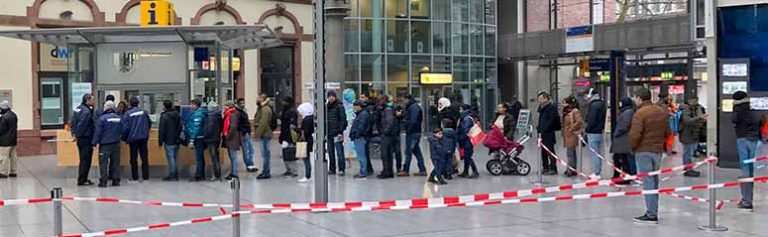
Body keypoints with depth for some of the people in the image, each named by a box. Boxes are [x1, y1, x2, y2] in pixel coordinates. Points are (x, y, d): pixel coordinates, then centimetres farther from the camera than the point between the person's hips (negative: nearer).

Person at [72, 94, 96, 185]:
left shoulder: (79, 108, 12)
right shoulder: (86, 112, -19)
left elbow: (74, 122, 17)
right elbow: (81, 125, -20)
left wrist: (74, 133, 12)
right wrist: (77, 135, -8)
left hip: (81, 139, 10)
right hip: (86, 138, -10)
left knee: (84, 160, 16)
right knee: (86, 160, -3)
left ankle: (82, 179, 22)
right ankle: (82, 180, 1)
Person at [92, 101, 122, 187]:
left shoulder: (102, 118, -11)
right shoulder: (119, 118, 6)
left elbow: (98, 132, -9)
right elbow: (121, 131, 15)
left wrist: (94, 142, -1)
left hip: (105, 144, -5)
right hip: (116, 144, 5)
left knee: (103, 163, -1)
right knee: (115, 162, 10)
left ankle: (103, 181, -4)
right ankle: (116, 180, 10)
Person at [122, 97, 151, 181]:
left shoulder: (127, 114, -8)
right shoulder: (144, 112, 1)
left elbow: (125, 128, -8)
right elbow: (149, 124, 9)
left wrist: (124, 138, 5)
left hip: (133, 139, -2)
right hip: (144, 138, 2)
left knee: (134, 159, 6)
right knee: (144, 158, 8)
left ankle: (135, 178, 7)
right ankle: (146, 177, 9)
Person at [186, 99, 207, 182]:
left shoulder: (197, 114, -16)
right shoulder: (199, 113, 14)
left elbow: (196, 128, -20)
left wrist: (192, 140, -20)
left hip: (198, 138, -10)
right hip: (201, 138, 10)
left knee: (198, 158, -6)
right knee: (201, 157, 14)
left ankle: (198, 176, -3)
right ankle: (201, 176, 21)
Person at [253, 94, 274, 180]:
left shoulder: (265, 109, -16)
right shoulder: (262, 108, 18)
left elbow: (263, 123, -22)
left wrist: (258, 134, -20)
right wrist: (256, 132, 16)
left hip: (264, 134, -11)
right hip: (264, 134, 11)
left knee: (265, 153, -7)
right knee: (265, 154, 14)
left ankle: (266, 173, -4)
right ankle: (266, 172, 20)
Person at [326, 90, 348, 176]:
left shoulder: (339, 106, -4)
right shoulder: (327, 107, 15)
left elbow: (343, 119, -9)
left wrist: (341, 131, -16)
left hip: (337, 133, -7)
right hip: (329, 133, 7)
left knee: (339, 152, -7)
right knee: (330, 152, 10)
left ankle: (341, 169, -4)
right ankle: (332, 169, 17)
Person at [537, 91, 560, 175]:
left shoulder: (552, 107, -11)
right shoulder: (542, 108, 17)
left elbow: (550, 121, -18)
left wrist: (543, 130, -19)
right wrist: (539, 129, 10)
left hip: (549, 133, -9)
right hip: (542, 133, 9)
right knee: (543, 151, 12)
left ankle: (553, 169, -1)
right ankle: (545, 168, 19)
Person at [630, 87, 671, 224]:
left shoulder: (640, 113, -14)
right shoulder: (662, 112, 11)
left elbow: (635, 134, -20)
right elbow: (668, 133, 15)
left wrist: (632, 147, -5)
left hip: (644, 151, -7)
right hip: (658, 151, 7)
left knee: (647, 182, -5)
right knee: (654, 181, 16)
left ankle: (651, 215, -6)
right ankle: (653, 211, 21)